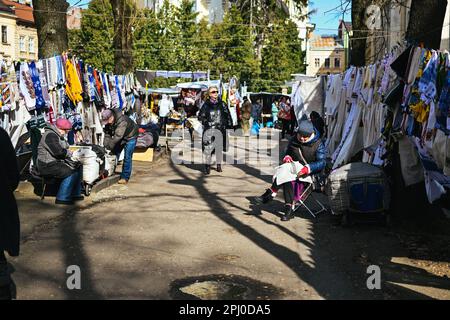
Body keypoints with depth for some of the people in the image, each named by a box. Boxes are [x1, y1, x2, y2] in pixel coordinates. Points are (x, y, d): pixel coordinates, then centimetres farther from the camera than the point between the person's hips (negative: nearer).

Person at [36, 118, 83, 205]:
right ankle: (62, 198, -16)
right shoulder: (50, 135, -17)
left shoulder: (58, 135, 18)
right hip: (47, 165, -11)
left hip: (56, 162, 11)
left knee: (78, 167, 4)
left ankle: (75, 194, 8)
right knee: (71, 173, -23)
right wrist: (70, 153, -10)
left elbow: (63, 149, 22)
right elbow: (58, 151, -25)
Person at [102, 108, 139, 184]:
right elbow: (107, 134, -11)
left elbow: (117, 136, -42)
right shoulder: (108, 122, -15)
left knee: (127, 157, -11)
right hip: (120, 137, 7)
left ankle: (125, 178, -5)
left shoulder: (122, 121, -39)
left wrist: (109, 146, -38)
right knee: (115, 154, 8)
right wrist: (105, 145, -24)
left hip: (130, 136, -7)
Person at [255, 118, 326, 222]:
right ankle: (289, 209, -32)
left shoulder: (318, 144, -8)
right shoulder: (294, 140, 8)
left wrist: (307, 168, -30)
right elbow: (288, 152, 23)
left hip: (311, 171, -5)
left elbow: (321, 162, -15)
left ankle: (271, 193, -23)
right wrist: (287, 157, -3)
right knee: (287, 179, -31)